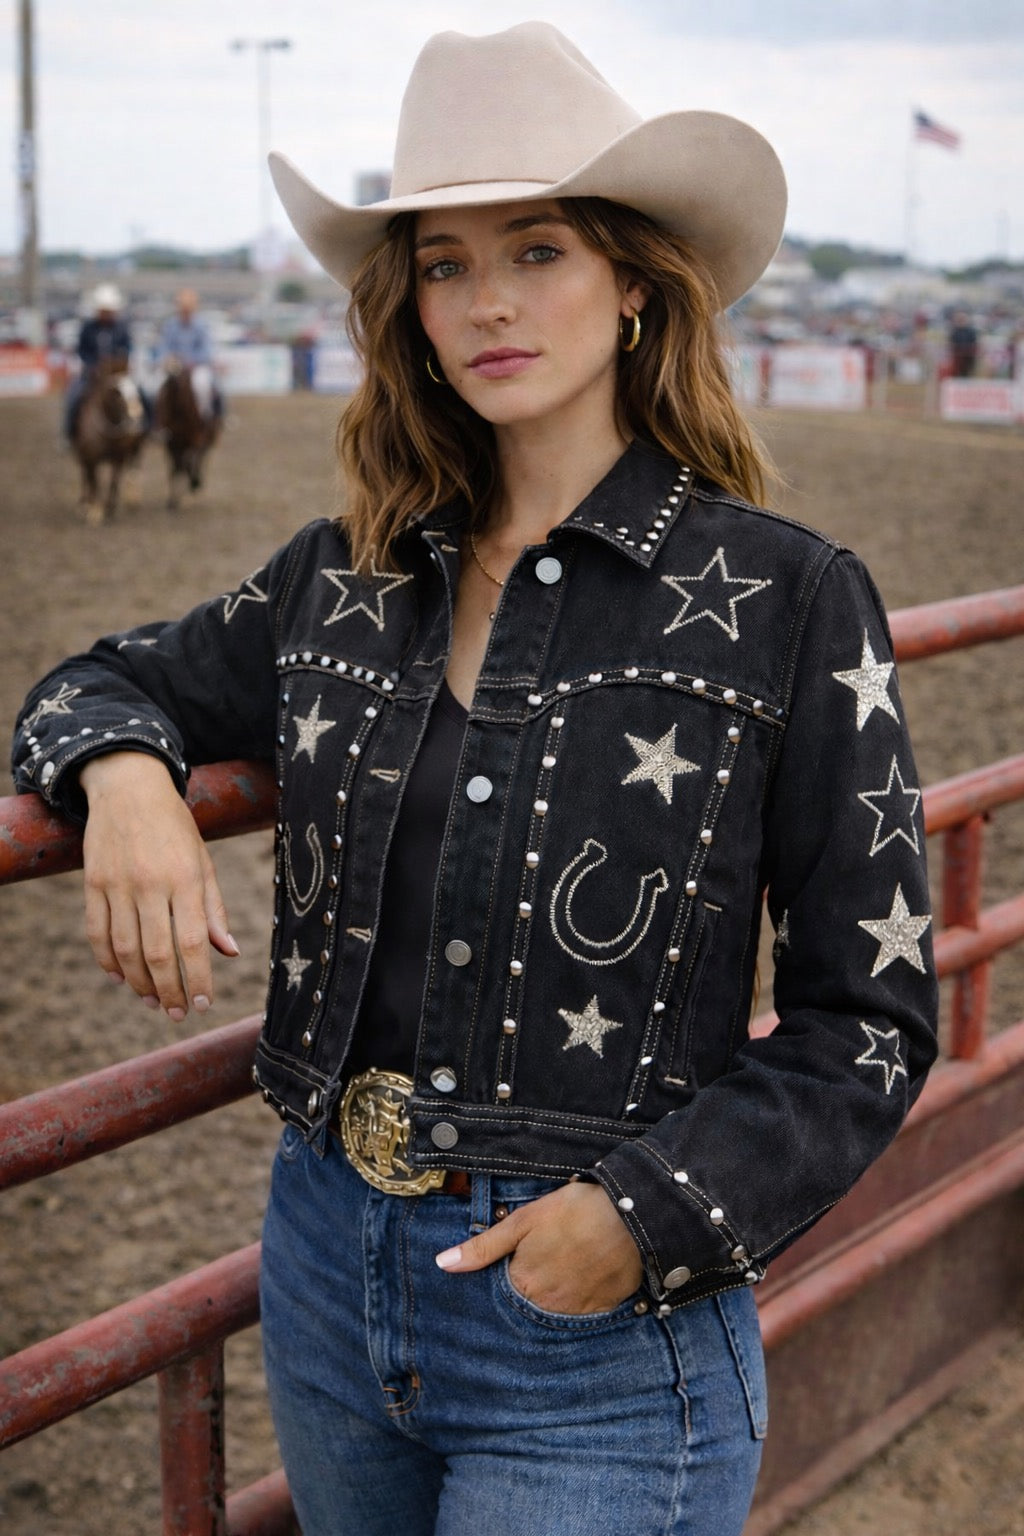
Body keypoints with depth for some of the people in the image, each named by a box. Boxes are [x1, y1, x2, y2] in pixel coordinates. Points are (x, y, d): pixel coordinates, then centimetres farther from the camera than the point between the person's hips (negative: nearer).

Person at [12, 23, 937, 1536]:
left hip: (603, 1323, -4)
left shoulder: (789, 601, -10)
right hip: (328, 1264, 5)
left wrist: (644, 1214, -19)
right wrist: (125, 776, -7)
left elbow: (870, 1022, -7)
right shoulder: (344, 577, 2)